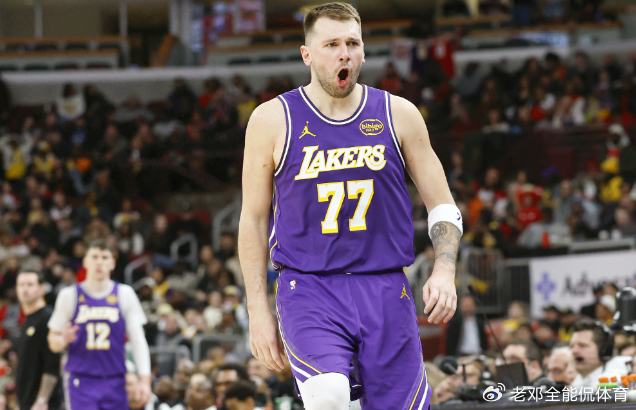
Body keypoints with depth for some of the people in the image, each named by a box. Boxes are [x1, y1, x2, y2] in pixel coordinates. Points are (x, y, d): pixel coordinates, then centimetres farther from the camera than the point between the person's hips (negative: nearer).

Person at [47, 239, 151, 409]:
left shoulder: (124, 294, 7)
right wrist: (64, 339, -17)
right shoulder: (70, 295, 5)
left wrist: (145, 380, -7)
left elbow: (138, 340, 4)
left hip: (115, 382, 2)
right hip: (81, 381, -2)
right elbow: (53, 342, 8)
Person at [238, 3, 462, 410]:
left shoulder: (398, 115, 5)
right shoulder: (273, 121, 1)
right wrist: (259, 311, 2)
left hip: (385, 290, 3)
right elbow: (253, 219, 7)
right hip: (309, 290, -3)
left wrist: (445, 271, -9)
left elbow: (443, 206, 10)